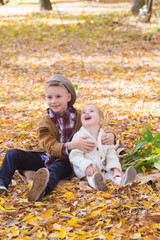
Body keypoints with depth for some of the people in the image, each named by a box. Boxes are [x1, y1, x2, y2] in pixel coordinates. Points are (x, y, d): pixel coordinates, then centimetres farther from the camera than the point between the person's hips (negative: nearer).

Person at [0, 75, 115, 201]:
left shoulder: (79, 116, -1)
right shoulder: (45, 120, -3)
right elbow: (50, 147, -15)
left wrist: (110, 136, -19)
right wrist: (72, 145, -34)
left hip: (65, 161, -3)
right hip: (46, 157, 3)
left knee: (57, 167, -39)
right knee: (13, 154, -13)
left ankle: (43, 189, -69)